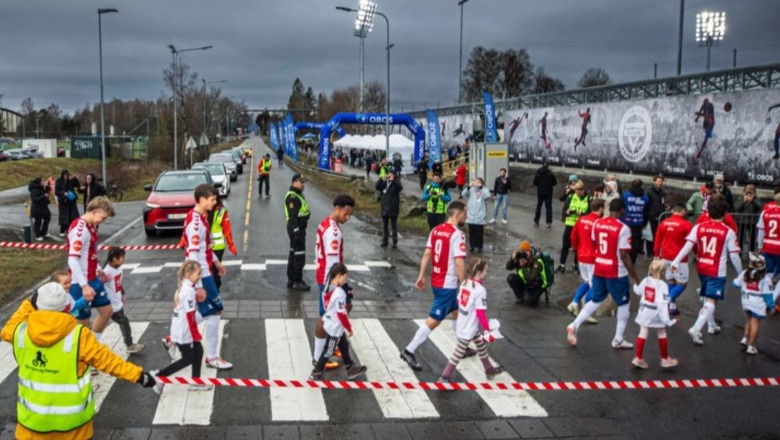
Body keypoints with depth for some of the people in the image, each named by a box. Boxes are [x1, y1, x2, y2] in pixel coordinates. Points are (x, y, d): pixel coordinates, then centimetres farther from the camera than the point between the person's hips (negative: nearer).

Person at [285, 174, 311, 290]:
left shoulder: (298, 194, 15)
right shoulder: (292, 197, -18)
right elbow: (293, 216, -24)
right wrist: (297, 232, -28)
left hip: (299, 228, 11)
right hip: (296, 228, -11)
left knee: (293, 254, 16)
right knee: (299, 256, -7)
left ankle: (291, 280, 25)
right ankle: (297, 282, -1)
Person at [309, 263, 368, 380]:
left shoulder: (327, 288, -1)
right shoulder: (339, 293, -28)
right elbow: (341, 314, -25)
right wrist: (349, 328, -11)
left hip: (330, 325, 9)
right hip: (335, 328, -9)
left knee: (344, 346, 22)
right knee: (328, 352, 6)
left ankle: (351, 369, 35)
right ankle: (316, 374, 17)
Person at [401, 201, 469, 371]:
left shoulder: (436, 230, 5)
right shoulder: (457, 234, -19)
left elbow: (426, 255, 6)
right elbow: (459, 263, -22)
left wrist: (421, 276, 9)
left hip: (436, 280, 9)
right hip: (447, 284, -9)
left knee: (457, 312, 24)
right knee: (434, 320, -4)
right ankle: (409, 351, -3)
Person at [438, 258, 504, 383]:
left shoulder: (465, 284, 1)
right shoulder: (480, 290, -22)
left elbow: (459, 301, 12)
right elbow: (481, 313, -22)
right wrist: (487, 330, -15)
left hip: (462, 324, 9)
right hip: (468, 328, -9)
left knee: (482, 345, 24)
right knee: (459, 352, 2)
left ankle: (489, 370, 40)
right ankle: (444, 378, 10)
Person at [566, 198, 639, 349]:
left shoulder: (597, 223, 0)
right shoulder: (623, 229, -18)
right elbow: (624, 255, -18)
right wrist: (634, 276, -10)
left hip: (598, 269, 5)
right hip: (616, 272, -5)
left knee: (595, 301, 19)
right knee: (623, 304, 13)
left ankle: (574, 326, 3)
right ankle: (618, 339, 19)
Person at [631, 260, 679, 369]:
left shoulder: (646, 280, -4)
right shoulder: (662, 285, -20)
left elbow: (637, 291, 14)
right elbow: (662, 303, -25)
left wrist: (635, 285, 37)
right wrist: (667, 320, -25)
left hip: (644, 312, 5)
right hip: (656, 314, -5)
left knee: (643, 334, 8)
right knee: (662, 335, 11)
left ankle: (638, 358, 8)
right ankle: (665, 359, 22)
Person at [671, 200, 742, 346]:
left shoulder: (698, 227, -2)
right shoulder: (728, 232, -8)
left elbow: (688, 246, -11)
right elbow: (734, 255, -6)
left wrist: (676, 262, -12)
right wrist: (741, 273, 6)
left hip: (701, 268, 5)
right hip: (717, 271, -5)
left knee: (708, 297, 24)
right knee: (711, 301, -6)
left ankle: (711, 325, 36)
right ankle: (696, 329, -21)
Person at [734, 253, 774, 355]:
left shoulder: (745, 274, -3)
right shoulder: (765, 278, -13)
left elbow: (736, 284, 10)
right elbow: (767, 294, -12)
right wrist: (771, 305, 0)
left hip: (746, 301, 4)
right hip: (758, 304, -4)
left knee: (750, 319, 27)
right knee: (755, 323, 1)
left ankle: (745, 338, 23)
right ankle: (751, 346, 4)